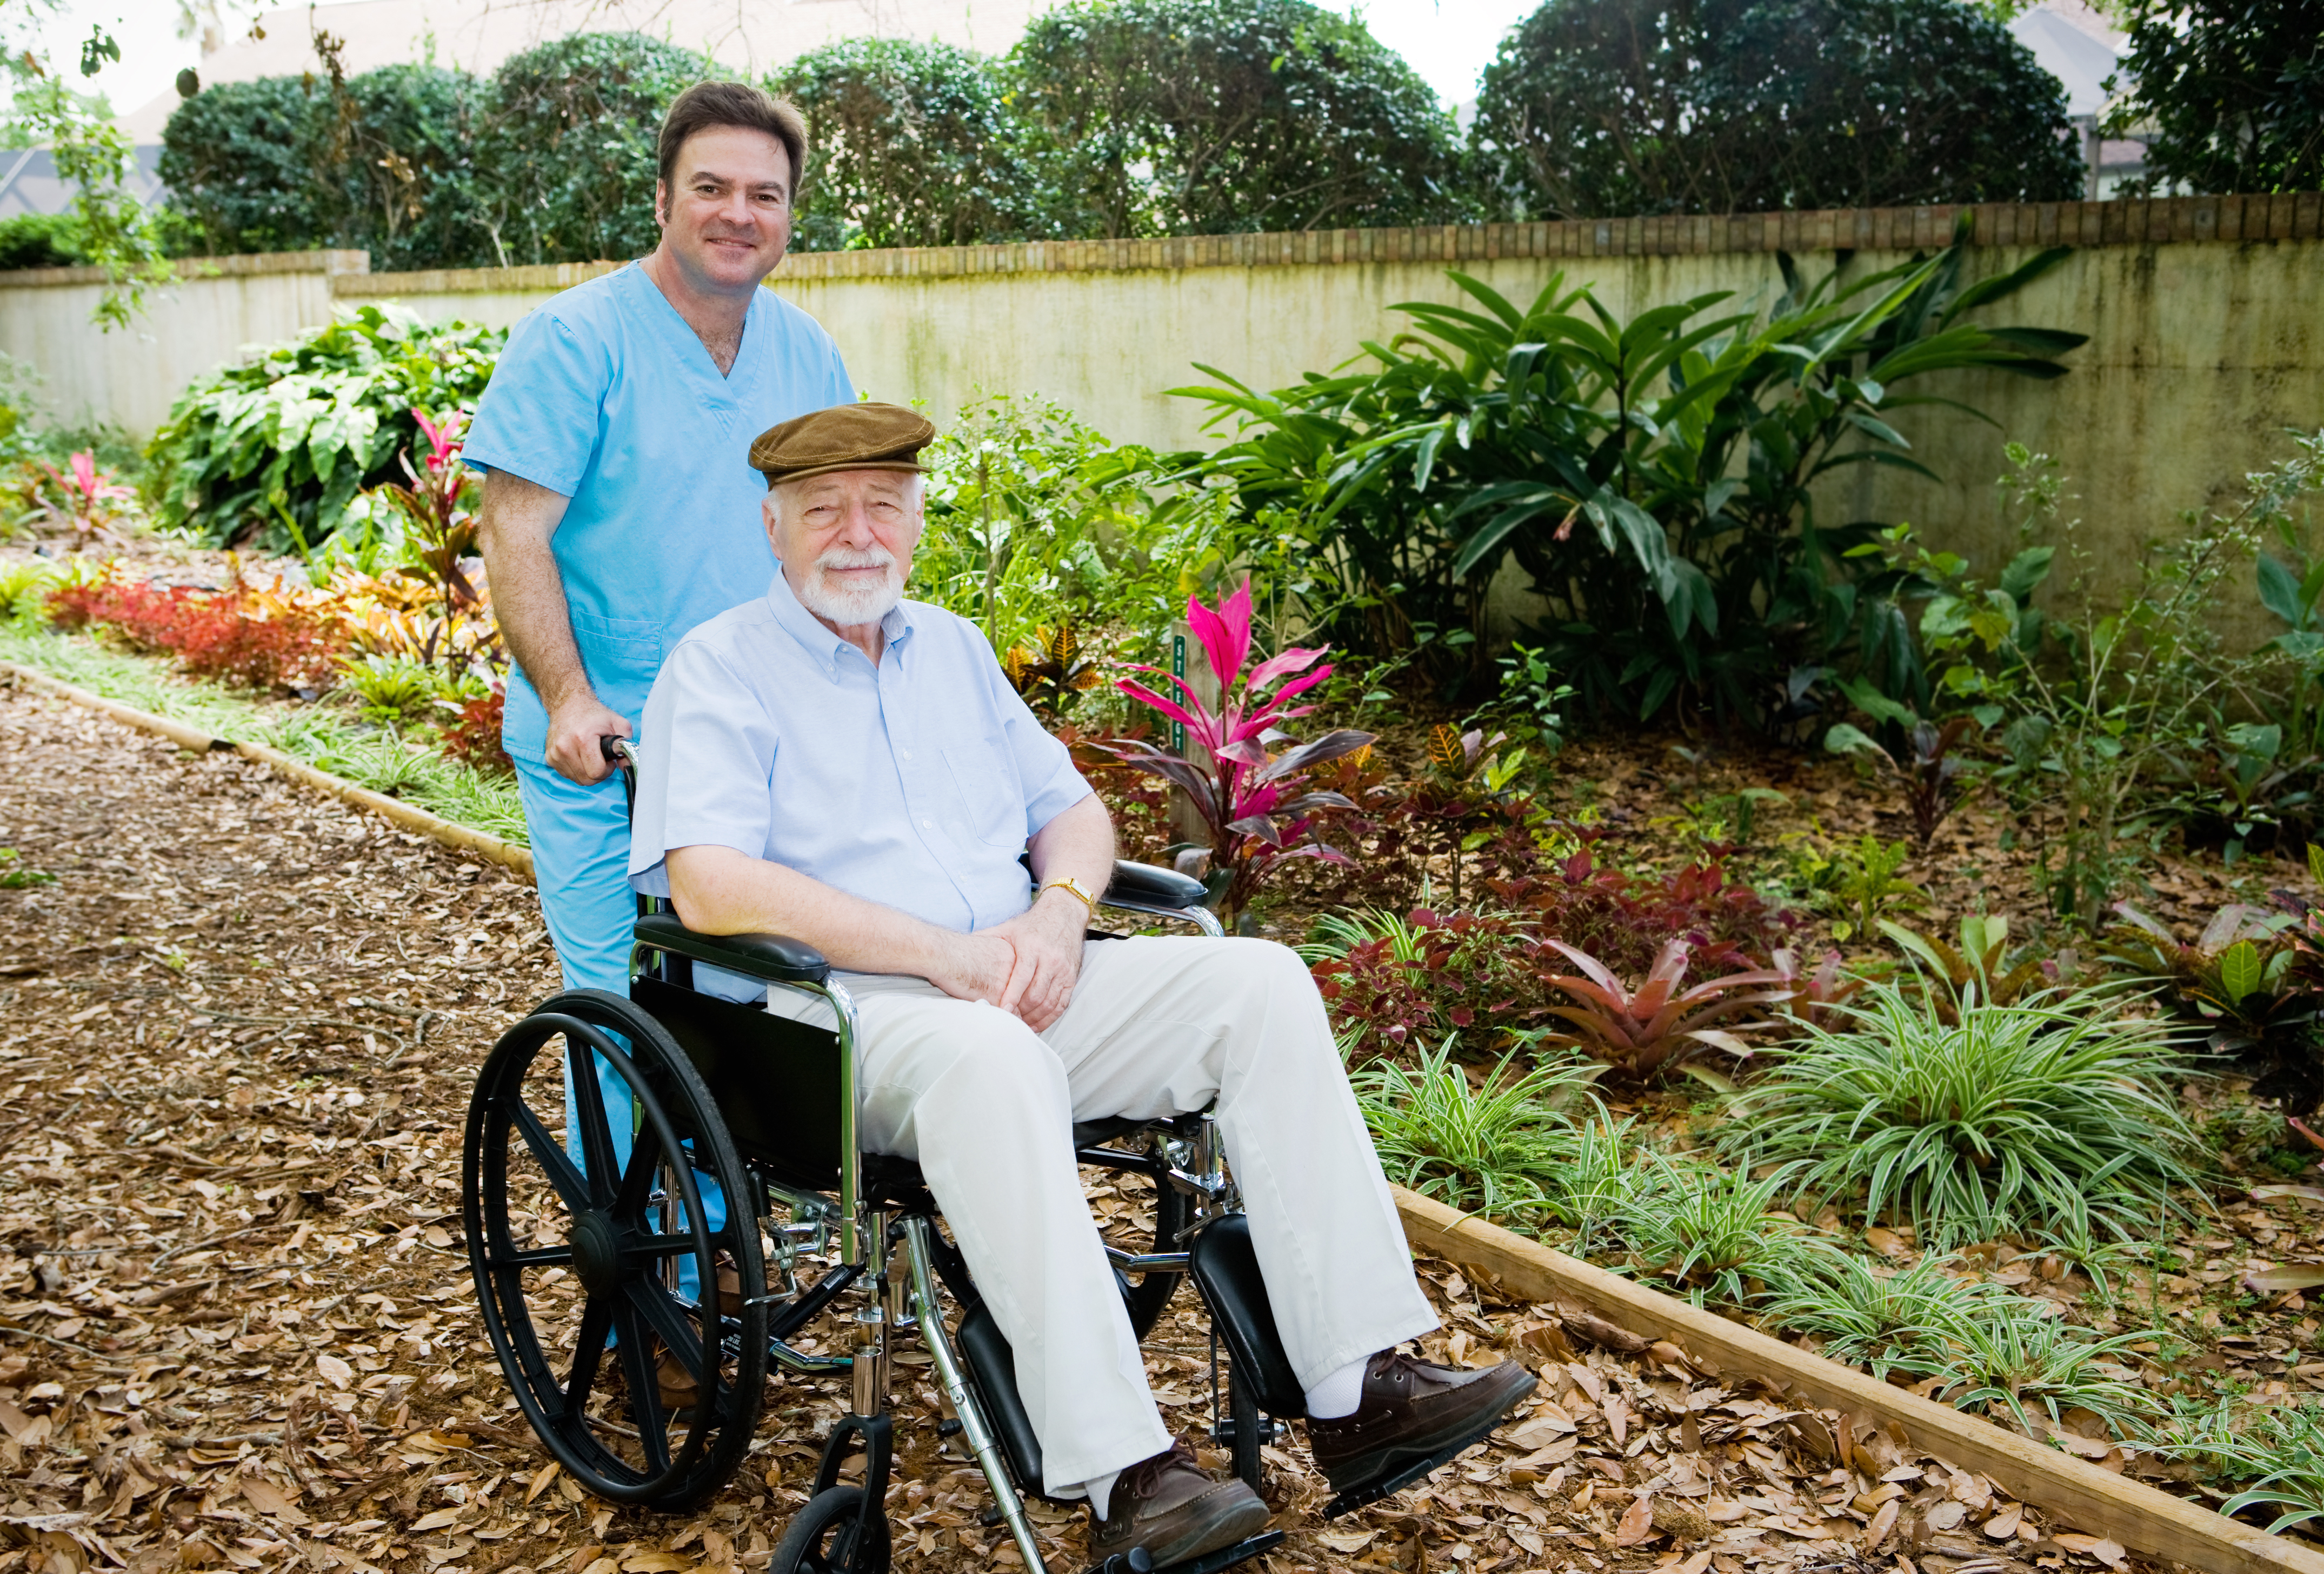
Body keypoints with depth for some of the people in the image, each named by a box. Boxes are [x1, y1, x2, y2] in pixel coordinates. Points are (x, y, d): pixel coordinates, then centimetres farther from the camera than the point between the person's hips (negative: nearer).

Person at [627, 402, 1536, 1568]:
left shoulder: (953, 649, 22)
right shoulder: (716, 671, 1)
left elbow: (1070, 806, 22)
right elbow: (712, 887, -14)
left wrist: (1059, 911, -3)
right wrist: (944, 953, -19)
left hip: (1020, 985, 6)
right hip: (839, 1010, -6)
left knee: (1260, 984, -15)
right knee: (991, 1061, -39)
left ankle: (1358, 1389, -17)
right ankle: (1121, 1479, -37)